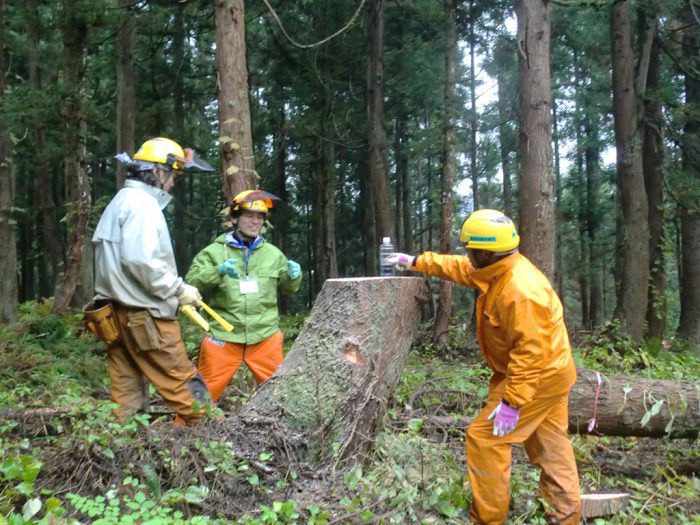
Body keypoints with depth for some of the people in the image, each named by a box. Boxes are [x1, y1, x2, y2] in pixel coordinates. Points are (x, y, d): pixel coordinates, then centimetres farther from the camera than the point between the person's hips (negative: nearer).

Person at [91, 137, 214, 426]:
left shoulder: (119, 202, 20)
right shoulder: (142, 202, -11)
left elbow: (120, 259, 15)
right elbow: (140, 260, -23)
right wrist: (178, 289, -13)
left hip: (118, 312, 10)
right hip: (144, 315, -10)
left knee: (127, 396, 11)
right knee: (185, 384, -1)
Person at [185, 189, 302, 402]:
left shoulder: (273, 253, 8)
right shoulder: (215, 251, -1)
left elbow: (288, 287, 16)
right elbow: (192, 281, -10)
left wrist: (294, 275, -6)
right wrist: (218, 271, -26)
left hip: (264, 336, 3)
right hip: (224, 336, -2)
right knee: (206, 390, 6)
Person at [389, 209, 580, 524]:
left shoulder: (521, 291, -32)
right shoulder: (500, 270, 0)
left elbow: (530, 352, -33)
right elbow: (459, 269, 15)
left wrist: (511, 402, -30)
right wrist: (416, 262, 18)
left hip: (538, 377, -10)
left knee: (484, 438, -2)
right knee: (551, 447, 17)